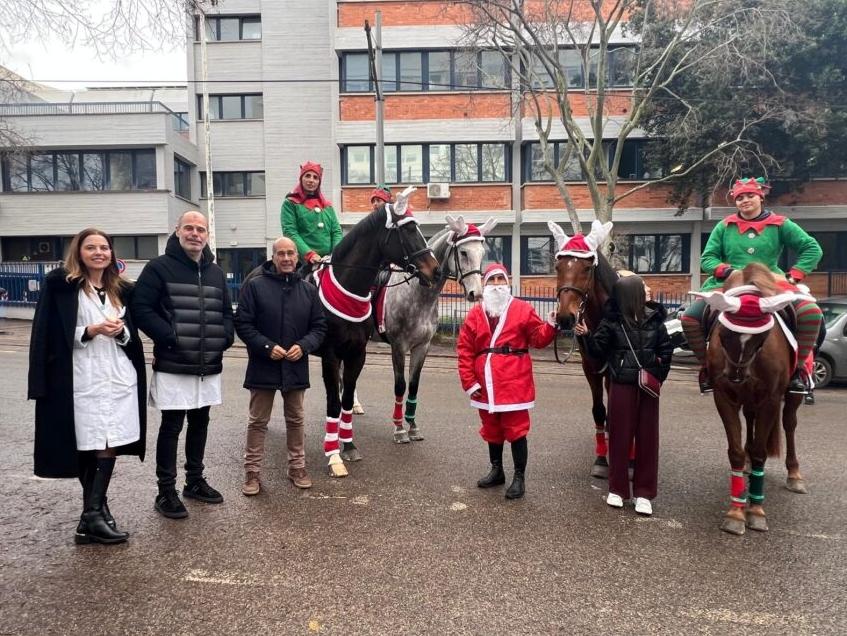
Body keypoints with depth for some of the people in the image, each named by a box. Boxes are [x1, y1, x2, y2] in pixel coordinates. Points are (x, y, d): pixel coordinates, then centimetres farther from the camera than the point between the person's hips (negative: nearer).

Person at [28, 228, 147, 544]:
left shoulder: (122, 289, 14)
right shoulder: (60, 285, -1)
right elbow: (49, 335, -6)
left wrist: (121, 332, -8)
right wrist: (92, 331, -17)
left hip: (119, 378, 4)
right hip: (82, 380, -4)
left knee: (111, 444, 0)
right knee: (87, 446, 2)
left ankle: (92, 512, 8)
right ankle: (95, 511, 14)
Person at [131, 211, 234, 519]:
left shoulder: (216, 272, 13)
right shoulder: (159, 267, -6)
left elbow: (226, 311, 19)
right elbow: (141, 309, -12)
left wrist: (225, 337, 1)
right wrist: (169, 337, -19)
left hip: (209, 367, 6)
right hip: (173, 366, -6)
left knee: (199, 423, 16)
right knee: (171, 427, 2)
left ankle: (195, 481, 31)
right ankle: (166, 492, 14)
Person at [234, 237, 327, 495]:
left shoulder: (309, 290, 3)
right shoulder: (255, 286, -7)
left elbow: (319, 327, 5)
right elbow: (242, 324, -8)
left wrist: (303, 346, -13)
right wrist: (267, 347, -19)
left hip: (296, 367, 3)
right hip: (263, 366, -3)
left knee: (296, 420, 16)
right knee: (258, 422, 9)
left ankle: (297, 466, 30)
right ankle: (252, 471, 20)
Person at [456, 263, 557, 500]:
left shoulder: (522, 309, -1)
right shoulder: (475, 314, 5)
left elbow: (538, 338, 0)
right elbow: (464, 350, 4)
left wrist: (552, 325, -20)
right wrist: (469, 382, -2)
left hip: (514, 383, -4)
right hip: (486, 385, 4)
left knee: (516, 430, 1)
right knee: (492, 430, 17)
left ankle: (519, 478, 14)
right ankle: (496, 471, 34)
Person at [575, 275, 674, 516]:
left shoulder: (654, 320, 3)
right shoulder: (611, 321, -6)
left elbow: (666, 349, 10)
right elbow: (598, 351, -7)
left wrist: (659, 371, -4)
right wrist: (586, 336, -25)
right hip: (622, 385, -3)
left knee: (647, 437, 6)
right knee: (620, 436, 5)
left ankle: (644, 493, 17)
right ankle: (617, 489, 19)